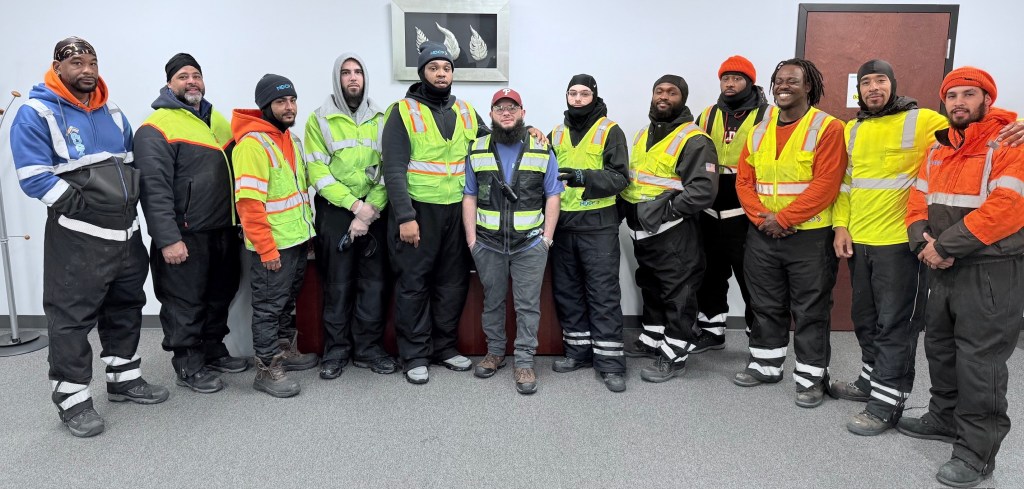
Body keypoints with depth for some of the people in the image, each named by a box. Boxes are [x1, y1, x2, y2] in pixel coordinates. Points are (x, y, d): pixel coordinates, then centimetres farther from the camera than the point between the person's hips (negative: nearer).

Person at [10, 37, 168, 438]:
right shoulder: (37, 113, -9)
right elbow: (34, 177, -16)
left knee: (126, 308, 16)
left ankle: (124, 378, 32)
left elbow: (132, 162, 21)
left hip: (126, 232, 7)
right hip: (76, 238, -7)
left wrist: (129, 201, 7)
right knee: (72, 318, 0)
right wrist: (83, 206, -19)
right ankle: (73, 399, 12)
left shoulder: (112, 113, 12)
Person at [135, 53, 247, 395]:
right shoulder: (157, 128, -10)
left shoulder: (217, 120, 15)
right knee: (186, 303, 3)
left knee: (220, 296, 18)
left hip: (224, 232, 8)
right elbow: (154, 189, -17)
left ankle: (214, 351, 34)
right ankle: (188, 367, 16)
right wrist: (168, 239, -22)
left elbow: (235, 171, 22)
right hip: (185, 238, -7)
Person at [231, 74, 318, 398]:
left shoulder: (291, 138, 11)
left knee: (287, 301, 20)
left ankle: (284, 350, 35)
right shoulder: (252, 144, -18)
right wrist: (266, 248, -22)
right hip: (272, 246, -8)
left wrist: (307, 229, 16)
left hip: (297, 239, 8)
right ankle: (267, 369, 13)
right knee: (269, 306, 3)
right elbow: (249, 203, -22)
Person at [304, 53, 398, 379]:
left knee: (374, 282, 4)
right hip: (335, 211, -2)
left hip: (374, 213, 2)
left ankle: (368, 349, 16)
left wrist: (370, 211, -11)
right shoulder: (320, 120, 2)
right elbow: (318, 172, -6)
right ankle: (336, 351, 15)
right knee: (337, 285, 3)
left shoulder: (380, 119, 9)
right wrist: (355, 205, -14)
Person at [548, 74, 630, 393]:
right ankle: (578, 352, 24)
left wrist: (584, 177, -24)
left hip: (598, 224, -5)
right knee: (567, 291, 10)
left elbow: (620, 176, -11)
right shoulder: (556, 134, 14)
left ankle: (610, 362, 3)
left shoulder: (610, 131, -1)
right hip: (562, 223, 5)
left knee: (604, 294, -3)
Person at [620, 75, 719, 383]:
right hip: (641, 231, 8)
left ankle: (674, 357, 11)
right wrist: (626, 206, 9)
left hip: (673, 233, -8)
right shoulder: (643, 135, 15)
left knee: (677, 294, 2)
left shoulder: (694, 140, -12)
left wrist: (666, 210, -22)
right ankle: (651, 340, 37)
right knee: (650, 289, 21)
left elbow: (703, 189, -21)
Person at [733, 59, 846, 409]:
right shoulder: (759, 131, 10)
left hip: (810, 236, -5)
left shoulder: (827, 128, -7)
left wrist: (783, 219, -17)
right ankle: (766, 364, 30)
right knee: (766, 305, 15)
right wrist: (761, 217, -9)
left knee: (810, 310, 4)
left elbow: (825, 185, -15)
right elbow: (744, 180, 7)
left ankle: (811, 377, 16)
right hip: (762, 235, 5)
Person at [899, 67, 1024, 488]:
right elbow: (919, 199, 11)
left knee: (979, 361, -3)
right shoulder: (939, 148, 13)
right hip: (943, 269, 8)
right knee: (940, 348, 17)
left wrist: (944, 246, -20)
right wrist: (923, 242, -8)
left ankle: (977, 452, 9)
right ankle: (945, 418, 36)